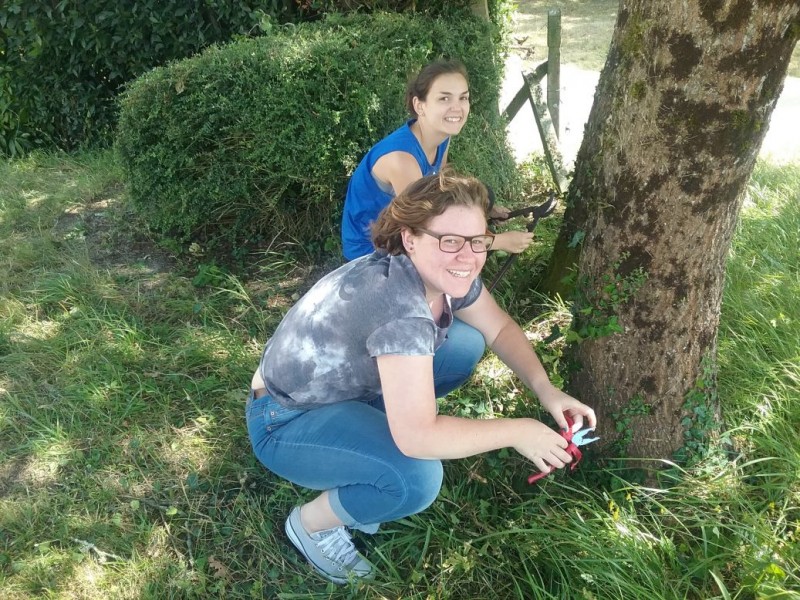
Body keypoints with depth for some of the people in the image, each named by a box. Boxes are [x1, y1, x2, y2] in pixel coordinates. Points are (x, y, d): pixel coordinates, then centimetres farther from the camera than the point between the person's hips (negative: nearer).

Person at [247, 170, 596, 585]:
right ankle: (312, 523, 0)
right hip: (286, 423, -8)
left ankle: (370, 437, 11)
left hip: (346, 388, 8)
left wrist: (546, 390, -11)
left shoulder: (444, 274, -10)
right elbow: (417, 436, -37)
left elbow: (499, 328, 5)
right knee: (417, 478, -30)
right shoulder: (399, 301, -36)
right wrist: (518, 432, -26)